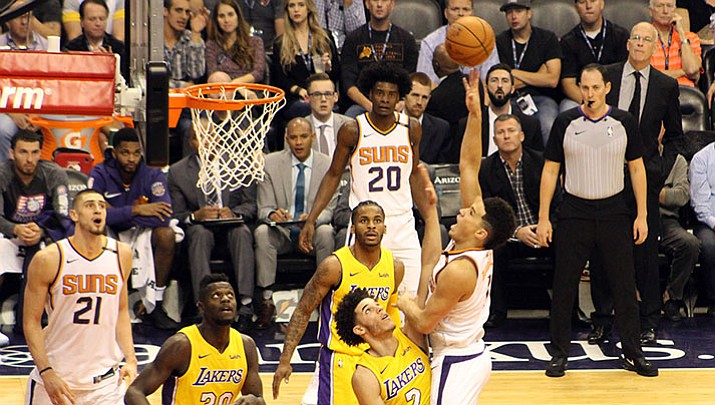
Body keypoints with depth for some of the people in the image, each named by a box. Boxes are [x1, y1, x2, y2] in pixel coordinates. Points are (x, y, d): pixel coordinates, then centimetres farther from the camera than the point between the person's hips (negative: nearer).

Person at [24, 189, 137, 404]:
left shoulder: (121, 255, 2)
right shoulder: (49, 259, -9)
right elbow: (31, 321, -6)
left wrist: (130, 360, 2)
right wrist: (47, 372, -15)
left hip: (105, 379, 2)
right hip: (57, 376, -2)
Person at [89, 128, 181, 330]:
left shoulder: (153, 175, -9)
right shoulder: (100, 174, -12)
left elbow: (163, 215, -25)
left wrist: (117, 214, -26)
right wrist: (135, 210, -32)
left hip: (141, 232, 2)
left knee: (166, 234, -28)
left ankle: (155, 307, -18)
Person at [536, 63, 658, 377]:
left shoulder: (624, 123, 1)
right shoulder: (565, 123, -1)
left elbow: (636, 168, 7)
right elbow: (550, 170, 2)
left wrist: (642, 215, 1)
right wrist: (543, 218, -3)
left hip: (614, 212, 1)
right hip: (574, 213, -1)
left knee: (625, 286, 3)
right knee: (563, 287, 2)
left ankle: (632, 353, 14)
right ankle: (559, 354, 13)